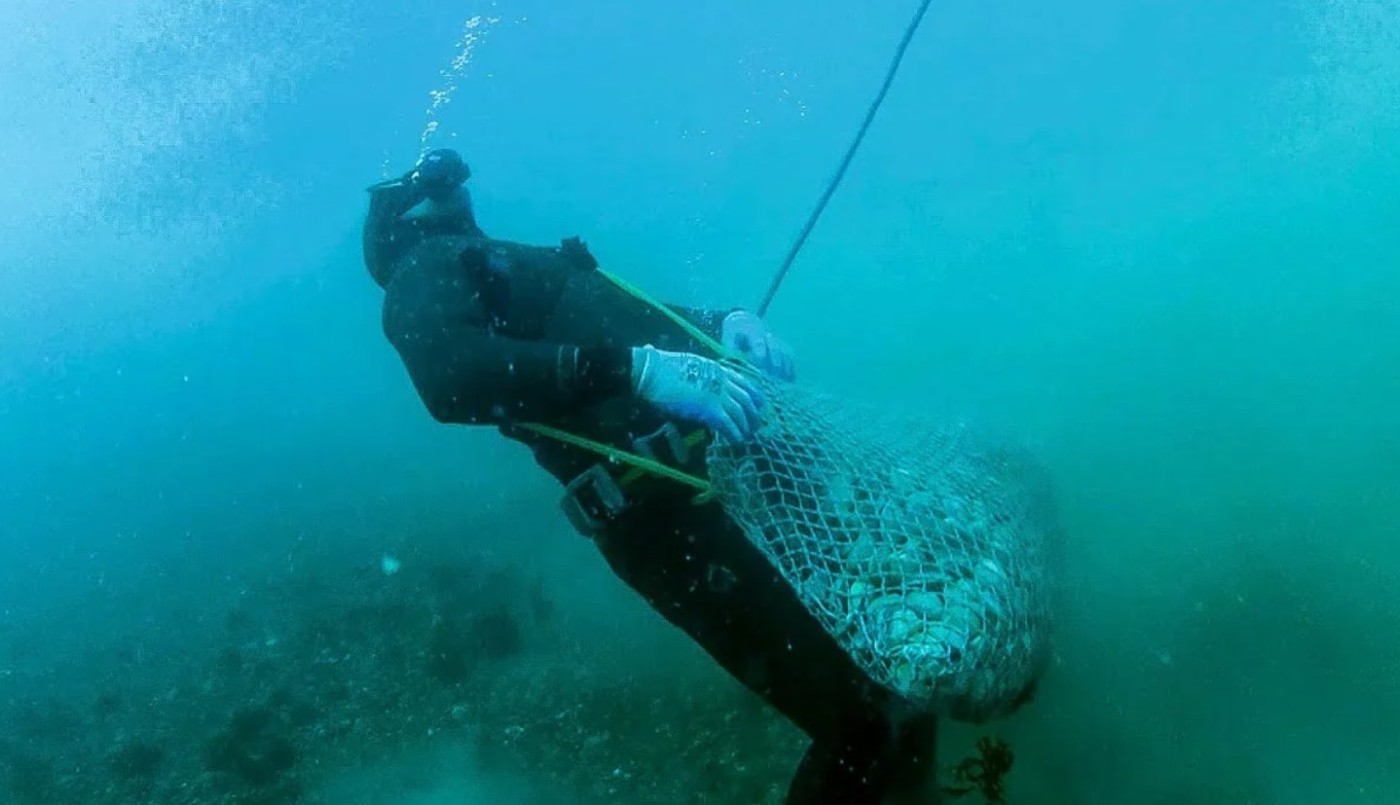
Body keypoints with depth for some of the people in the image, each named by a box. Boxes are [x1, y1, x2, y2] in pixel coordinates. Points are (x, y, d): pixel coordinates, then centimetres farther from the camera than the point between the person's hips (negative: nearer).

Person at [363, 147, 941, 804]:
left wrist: (725, 320, 10)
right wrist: (636, 370, -27)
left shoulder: (526, 263, 29)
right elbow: (453, 378, -18)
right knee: (861, 723, -14)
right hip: (663, 500, -9)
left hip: (725, 448, 9)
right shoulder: (423, 271, 4)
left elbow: (643, 315, 33)